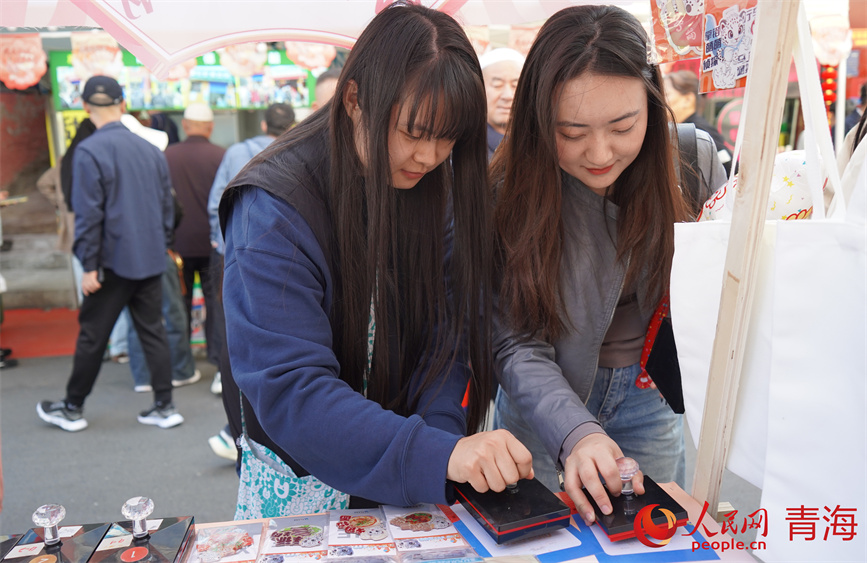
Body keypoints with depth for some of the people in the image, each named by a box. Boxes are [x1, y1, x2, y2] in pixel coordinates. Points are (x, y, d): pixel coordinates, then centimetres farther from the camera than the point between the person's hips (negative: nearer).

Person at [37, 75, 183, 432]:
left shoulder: (88, 151, -11)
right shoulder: (150, 149, 6)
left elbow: (89, 214, -14)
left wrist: (89, 265, -10)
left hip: (115, 261, -5)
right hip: (151, 259, 5)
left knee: (92, 336, 8)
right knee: (152, 332, 11)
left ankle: (72, 409, 23)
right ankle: (164, 406, 14)